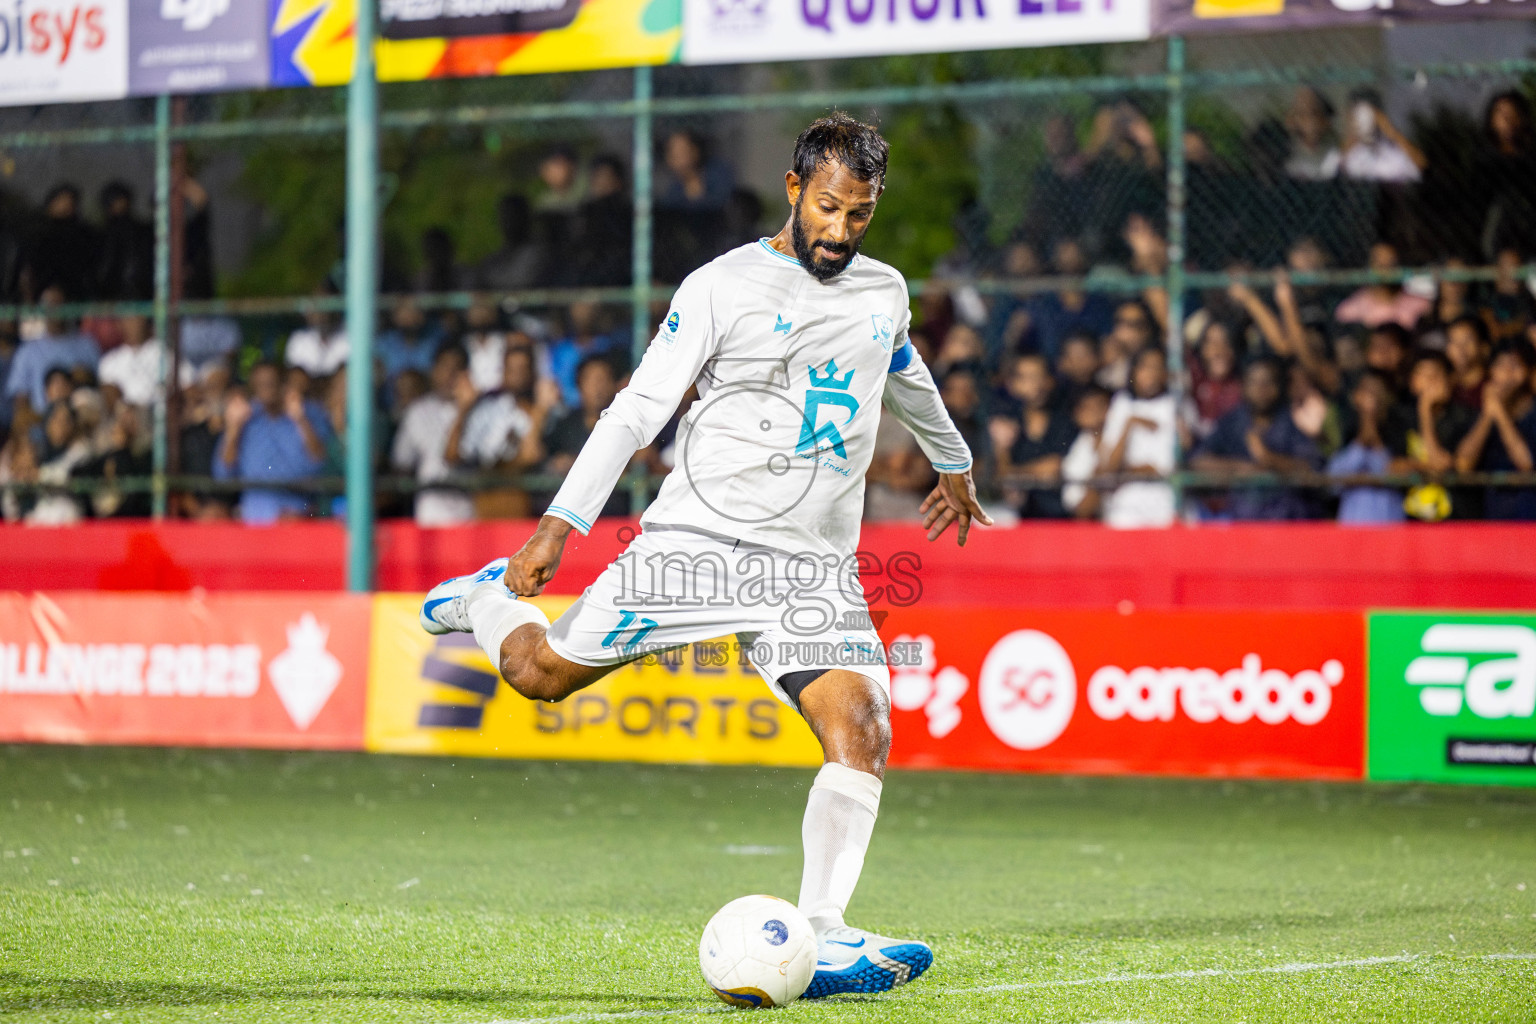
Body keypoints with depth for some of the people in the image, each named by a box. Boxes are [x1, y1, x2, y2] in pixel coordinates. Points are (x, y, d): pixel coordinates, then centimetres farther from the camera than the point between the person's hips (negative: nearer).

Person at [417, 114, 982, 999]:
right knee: (541, 671, -5)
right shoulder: (722, 287, -2)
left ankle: (820, 938, -17)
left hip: (816, 566, 3)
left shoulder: (884, 292, 14)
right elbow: (638, 408, -2)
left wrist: (955, 464, 53)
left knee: (862, 734, -17)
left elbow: (907, 379, 37)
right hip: (699, 536, -3)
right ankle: (489, 596, 30)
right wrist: (560, 524, -9)